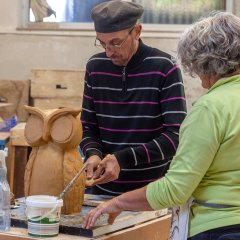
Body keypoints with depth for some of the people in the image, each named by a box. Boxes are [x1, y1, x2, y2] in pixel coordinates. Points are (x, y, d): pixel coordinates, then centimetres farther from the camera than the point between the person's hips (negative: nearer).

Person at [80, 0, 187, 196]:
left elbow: (176, 135, -16)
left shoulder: (164, 68, -12)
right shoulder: (95, 67, 1)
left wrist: (123, 159, -24)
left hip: (154, 192, -3)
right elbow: (88, 126, 8)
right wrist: (93, 154, -13)